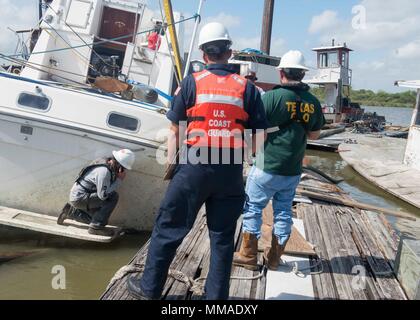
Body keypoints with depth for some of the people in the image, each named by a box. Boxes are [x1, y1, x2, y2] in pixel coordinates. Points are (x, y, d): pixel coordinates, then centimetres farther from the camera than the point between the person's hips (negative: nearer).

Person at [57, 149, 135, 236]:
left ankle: (71, 212, 26)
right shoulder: (104, 171, -28)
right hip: (79, 198, -10)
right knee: (113, 196, -22)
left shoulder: (107, 161, 0)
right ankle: (96, 227, -13)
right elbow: (103, 195, -29)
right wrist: (119, 180, -22)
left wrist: (117, 176, -8)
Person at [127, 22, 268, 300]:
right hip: (231, 171, 2)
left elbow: (175, 131, 3)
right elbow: (260, 136, 3)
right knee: (222, 236, 13)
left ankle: (149, 289, 25)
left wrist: (170, 163, 13)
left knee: (169, 228, 12)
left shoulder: (191, 83, 0)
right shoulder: (248, 88, 2)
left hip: (195, 166, -1)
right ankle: (216, 295, 23)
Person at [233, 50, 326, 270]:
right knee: (283, 211, 15)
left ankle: (248, 256, 17)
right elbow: (314, 135, 13)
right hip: (293, 170, 5)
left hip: (267, 167, -5)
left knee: (253, 207, 9)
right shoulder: (313, 102, 1)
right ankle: (274, 257, 26)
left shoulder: (271, 97, -14)